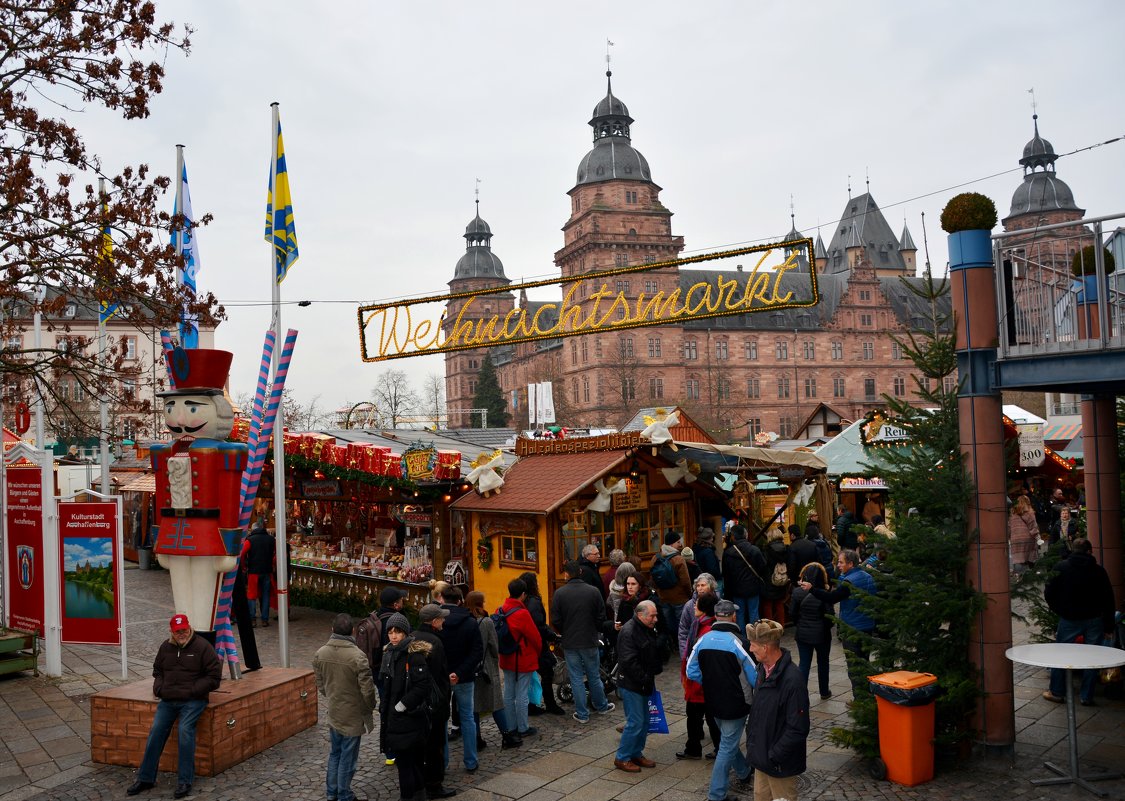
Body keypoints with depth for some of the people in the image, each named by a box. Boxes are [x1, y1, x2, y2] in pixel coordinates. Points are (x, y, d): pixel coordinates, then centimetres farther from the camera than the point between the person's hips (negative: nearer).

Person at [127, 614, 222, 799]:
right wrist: (159, 688, 8)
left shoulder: (203, 646, -5)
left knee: (185, 730, -23)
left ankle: (185, 781, -14)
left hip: (193, 700, -5)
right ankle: (145, 778, 7)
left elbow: (214, 676, -5)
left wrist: (192, 690, -13)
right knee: (156, 732, -6)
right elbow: (157, 671, 28)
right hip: (168, 700, 5)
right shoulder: (165, 647, 11)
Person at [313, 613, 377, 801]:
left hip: (333, 713, 6)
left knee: (335, 753, 22)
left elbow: (320, 684, 5)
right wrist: (370, 707, 0)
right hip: (353, 715, -6)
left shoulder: (320, 653, -6)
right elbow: (367, 688, -20)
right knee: (348, 758, 8)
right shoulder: (357, 656, -24)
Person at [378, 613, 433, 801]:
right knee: (413, 758, 16)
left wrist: (401, 706, -16)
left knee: (405, 758, -3)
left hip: (410, 716, -7)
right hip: (393, 715, 7)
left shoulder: (415, 654, -16)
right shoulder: (389, 653, 8)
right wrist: (386, 707, 11)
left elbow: (423, 685, -20)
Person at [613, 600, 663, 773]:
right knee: (635, 722, -7)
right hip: (631, 685, -9)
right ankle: (621, 758, 6)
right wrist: (645, 679, -20)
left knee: (644, 721, 14)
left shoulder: (650, 630, 11)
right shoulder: (629, 632, -20)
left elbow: (655, 655, 25)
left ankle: (636, 753, 27)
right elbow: (629, 661, -25)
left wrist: (657, 669, 10)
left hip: (644, 685, 9)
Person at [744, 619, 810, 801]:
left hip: (780, 764, -8)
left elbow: (798, 729, -24)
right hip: (761, 757, 8)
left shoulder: (793, 680, -26)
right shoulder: (763, 669, 1)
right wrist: (751, 742, 10)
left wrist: (774, 757, -19)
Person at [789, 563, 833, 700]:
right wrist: (827, 627, 7)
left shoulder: (797, 592, -10)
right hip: (821, 634, -1)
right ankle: (824, 692, 33)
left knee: (804, 663, 7)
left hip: (803, 633, 1)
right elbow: (830, 615, -13)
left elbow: (792, 613, -4)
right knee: (823, 663, 18)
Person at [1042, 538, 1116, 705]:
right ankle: (1087, 696, 12)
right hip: (1094, 620, 1)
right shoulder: (1099, 570, 0)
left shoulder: (1061, 568, -4)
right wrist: (1109, 626, 7)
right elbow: (1109, 599, 2)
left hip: (1069, 620, -1)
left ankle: (1057, 692, 15)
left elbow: (1049, 593, -6)